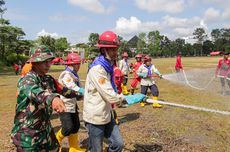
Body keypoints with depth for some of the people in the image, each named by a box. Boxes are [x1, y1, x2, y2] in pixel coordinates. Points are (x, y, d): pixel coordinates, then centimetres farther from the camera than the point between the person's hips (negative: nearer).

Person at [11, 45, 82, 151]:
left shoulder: (49, 79, 1)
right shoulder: (27, 79, -22)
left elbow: (63, 90, 17)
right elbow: (34, 91, -45)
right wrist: (52, 98, -64)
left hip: (45, 128, 7)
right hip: (27, 132, -7)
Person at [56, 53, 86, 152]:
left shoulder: (74, 75, 10)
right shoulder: (66, 75, -19)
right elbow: (74, 89, -31)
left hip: (72, 104, 9)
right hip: (64, 105, -9)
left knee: (76, 126, 11)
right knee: (68, 128, -7)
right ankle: (56, 141, 22)